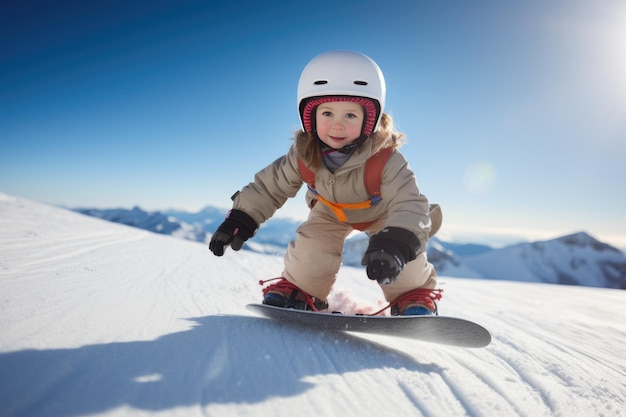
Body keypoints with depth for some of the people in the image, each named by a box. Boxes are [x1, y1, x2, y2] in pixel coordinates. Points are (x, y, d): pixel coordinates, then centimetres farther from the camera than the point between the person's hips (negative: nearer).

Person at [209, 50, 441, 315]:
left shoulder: (384, 158, -39)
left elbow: (409, 202, -44)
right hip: (331, 212, 2)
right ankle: (296, 290, 13)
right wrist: (241, 218, -20)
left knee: (404, 256, -17)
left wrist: (396, 242, -63)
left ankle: (415, 296, 15)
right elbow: (270, 185, -15)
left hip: (380, 212, -1)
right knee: (310, 249, -17)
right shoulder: (303, 154, -29)